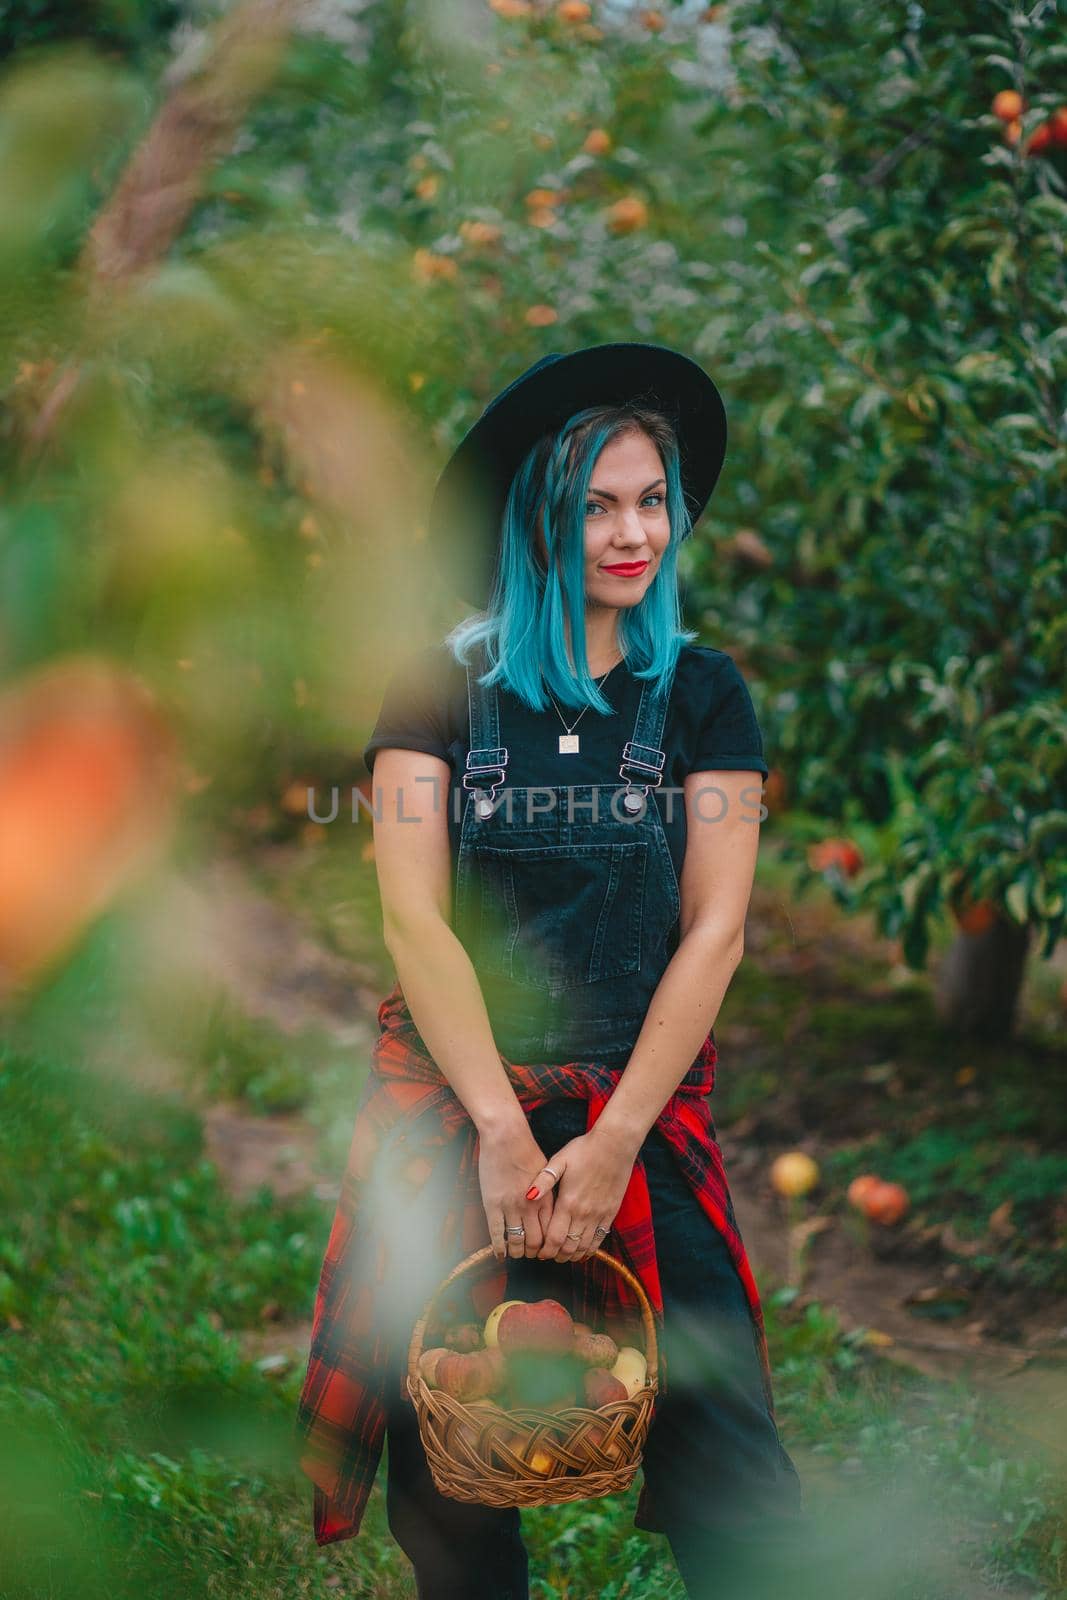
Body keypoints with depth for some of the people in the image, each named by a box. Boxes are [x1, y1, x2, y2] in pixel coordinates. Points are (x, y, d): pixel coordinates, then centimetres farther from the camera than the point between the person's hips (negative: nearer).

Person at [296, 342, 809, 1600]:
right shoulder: (444, 689, 3)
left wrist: (614, 1142, -9)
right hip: (452, 1104, 0)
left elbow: (714, 928, 0)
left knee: (733, 1482, -10)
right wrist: (503, 1129, -11)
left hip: (645, 1109, 0)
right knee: (449, 1491, 4)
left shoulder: (702, 695, 5)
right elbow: (412, 917, -4)